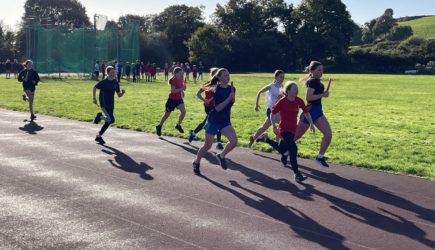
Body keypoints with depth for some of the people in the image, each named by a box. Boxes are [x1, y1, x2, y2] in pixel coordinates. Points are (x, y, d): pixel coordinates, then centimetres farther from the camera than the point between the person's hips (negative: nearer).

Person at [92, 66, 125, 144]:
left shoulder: (115, 83, 4)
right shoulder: (104, 82, -11)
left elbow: (119, 95, 8)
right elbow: (95, 88, 1)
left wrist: (122, 92, -14)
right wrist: (94, 98, -1)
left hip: (111, 104, 6)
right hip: (104, 103, -6)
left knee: (108, 122, 8)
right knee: (111, 120, -21)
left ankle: (99, 136, 24)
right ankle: (100, 116, 8)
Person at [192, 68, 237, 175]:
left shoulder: (231, 89, 1)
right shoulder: (217, 90, -16)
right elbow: (218, 108, -22)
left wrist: (232, 97, -9)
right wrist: (229, 98, -27)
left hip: (225, 121, 5)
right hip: (214, 121, -5)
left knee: (234, 141, -17)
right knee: (207, 146, 6)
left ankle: (221, 156, 10)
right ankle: (196, 163, 31)